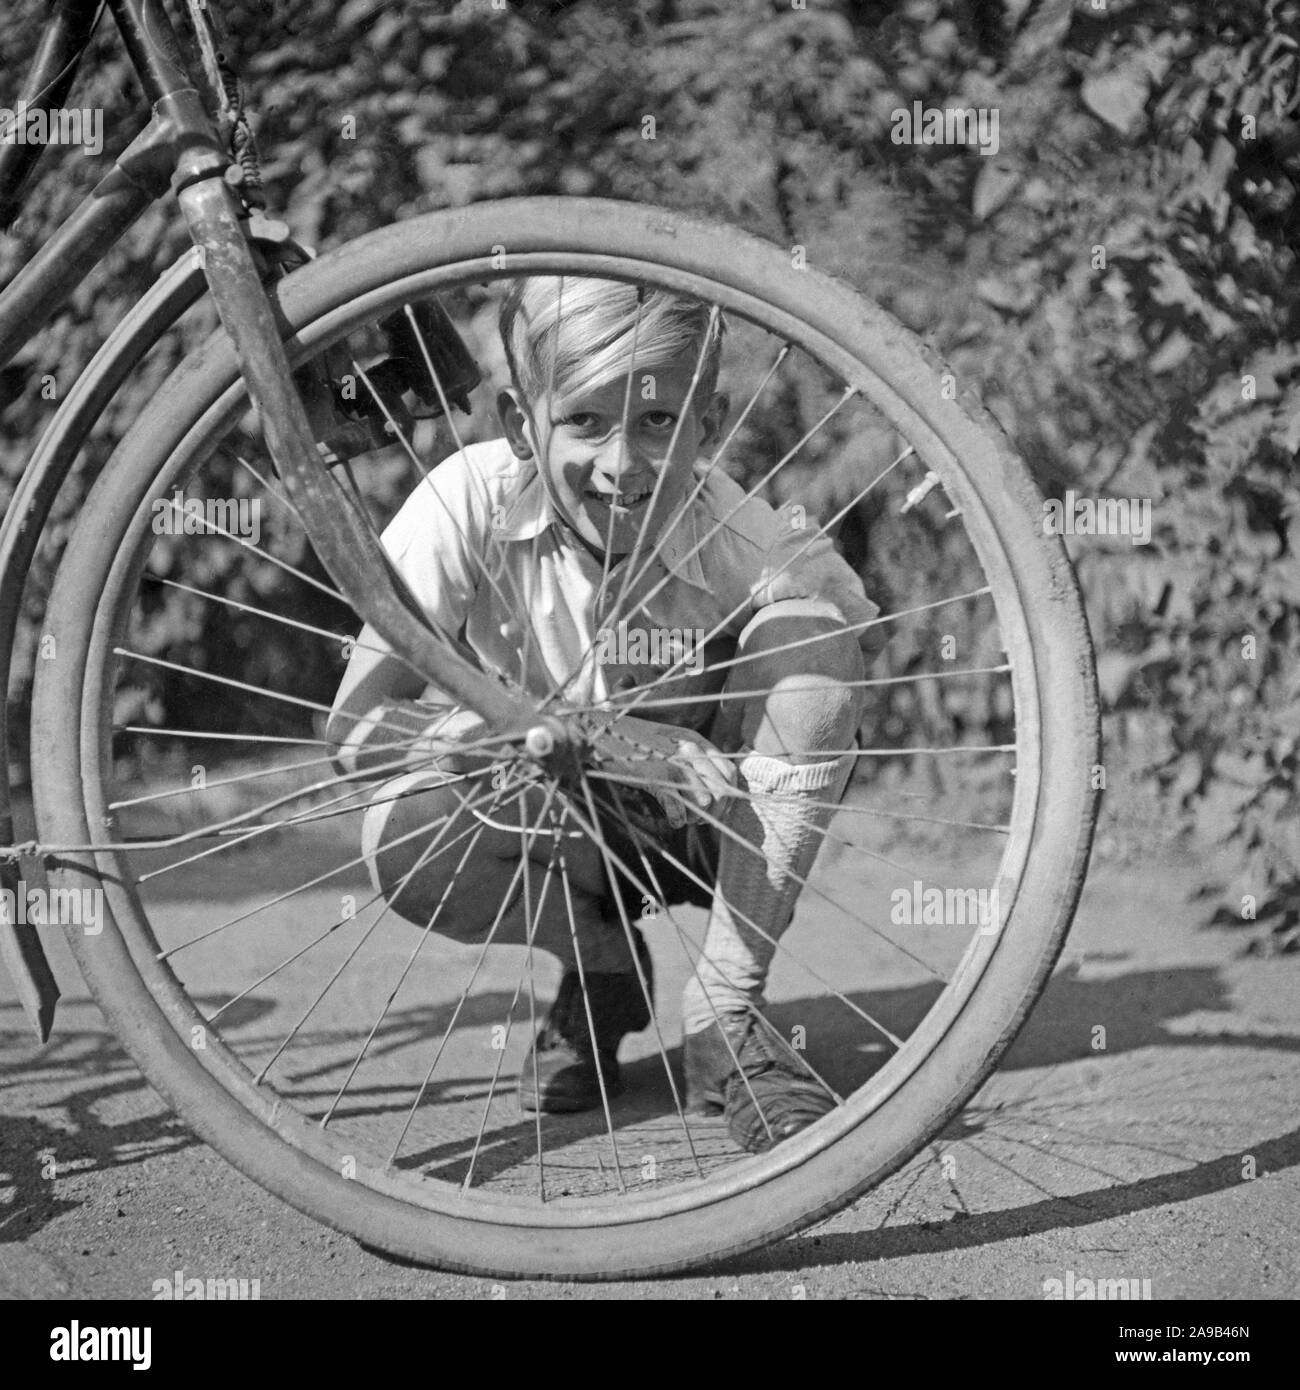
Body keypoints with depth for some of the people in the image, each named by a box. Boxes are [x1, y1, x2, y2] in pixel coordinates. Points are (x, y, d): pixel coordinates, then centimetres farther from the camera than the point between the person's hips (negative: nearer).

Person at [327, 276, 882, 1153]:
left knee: (811, 625, -27)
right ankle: (603, 973, 1)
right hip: (545, 821, 0)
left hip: (702, 823, 0)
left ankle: (725, 1013, -20)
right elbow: (356, 725, -30)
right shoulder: (473, 501, -24)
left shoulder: (742, 540, -22)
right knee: (406, 837, -33)